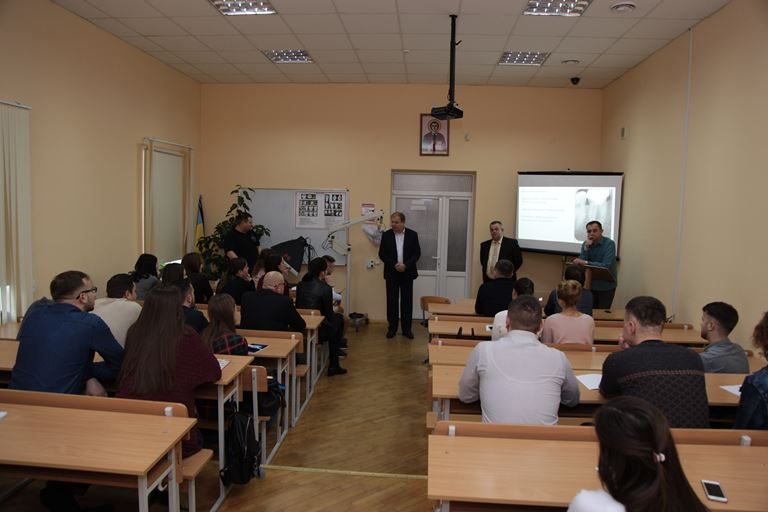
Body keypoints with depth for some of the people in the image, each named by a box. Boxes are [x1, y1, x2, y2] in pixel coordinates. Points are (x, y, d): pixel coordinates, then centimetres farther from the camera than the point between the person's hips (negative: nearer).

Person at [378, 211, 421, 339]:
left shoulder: (412, 235, 0)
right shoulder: (386, 235, 0)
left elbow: (417, 253, -2)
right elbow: (382, 254, -1)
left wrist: (406, 265, -15)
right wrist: (394, 265, -14)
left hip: (407, 273, 0)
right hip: (391, 273, 0)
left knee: (407, 301, 4)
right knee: (392, 301, 4)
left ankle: (406, 329, 13)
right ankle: (392, 328, 14)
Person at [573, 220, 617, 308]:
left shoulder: (609, 244, -15)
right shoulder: (586, 244, -1)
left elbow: (606, 266, -26)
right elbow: (580, 263, -11)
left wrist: (585, 262, -29)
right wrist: (586, 247, -21)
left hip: (606, 286, -4)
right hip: (591, 284, 4)